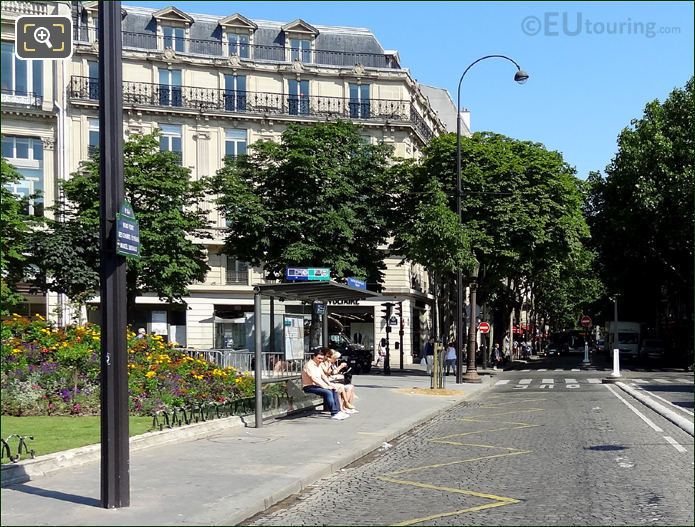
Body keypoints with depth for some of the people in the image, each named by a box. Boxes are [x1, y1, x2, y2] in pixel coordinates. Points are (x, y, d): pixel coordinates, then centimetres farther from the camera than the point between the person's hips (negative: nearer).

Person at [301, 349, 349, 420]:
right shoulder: (309, 365, -17)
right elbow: (314, 379, -25)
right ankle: (334, 414, -26)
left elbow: (323, 375, 17)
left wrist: (330, 384, 0)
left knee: (334, 390, -4)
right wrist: (325, 386, -26)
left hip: (317, 385, 10)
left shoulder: (318, 365, 15)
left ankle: (338, 411, -5)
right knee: (328, 392, -27)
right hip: (309, 387, -10)